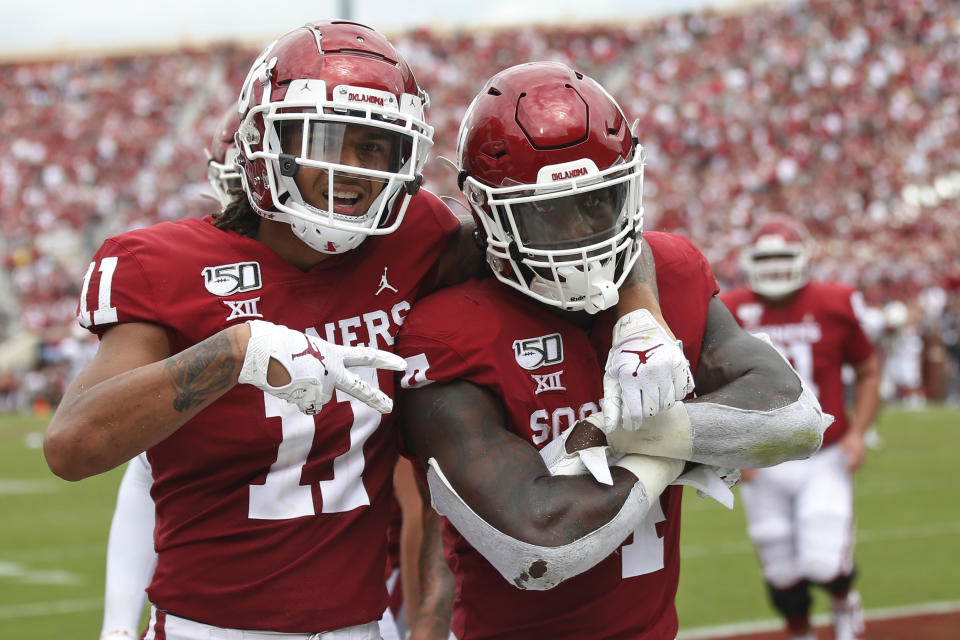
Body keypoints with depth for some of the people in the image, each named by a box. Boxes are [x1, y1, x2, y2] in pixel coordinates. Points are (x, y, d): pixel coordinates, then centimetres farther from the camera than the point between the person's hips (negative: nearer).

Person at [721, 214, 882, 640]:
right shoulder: (731, 313, -4)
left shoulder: (834, 306, -4)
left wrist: (857, 432, -4)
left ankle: (844, 601, 21)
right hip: (762, 467, 1)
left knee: (824, 564, -13)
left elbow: (869, 370, 8)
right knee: (782, 576, 8)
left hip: (824, 462, -1)